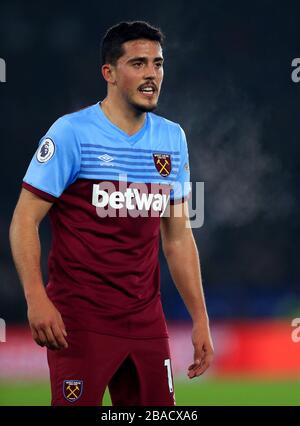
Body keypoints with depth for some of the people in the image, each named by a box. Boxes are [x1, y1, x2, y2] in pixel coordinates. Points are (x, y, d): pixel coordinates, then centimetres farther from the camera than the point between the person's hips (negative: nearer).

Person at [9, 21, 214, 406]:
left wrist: (200, 318, 10)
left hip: (146, 317, 5)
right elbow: (25, 220, -9)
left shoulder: (172, 139, 10)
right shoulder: (71, 132, -7)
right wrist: (36, 298, -22)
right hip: (79, 317, -5)